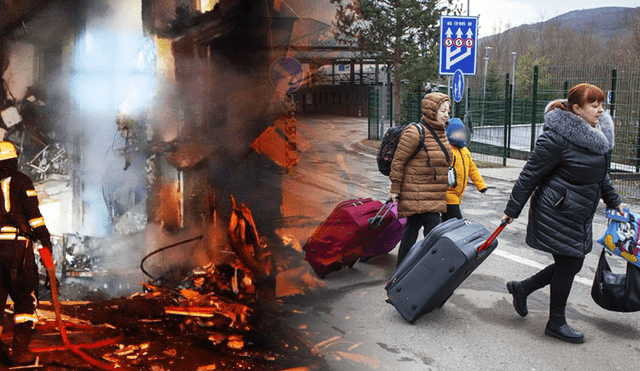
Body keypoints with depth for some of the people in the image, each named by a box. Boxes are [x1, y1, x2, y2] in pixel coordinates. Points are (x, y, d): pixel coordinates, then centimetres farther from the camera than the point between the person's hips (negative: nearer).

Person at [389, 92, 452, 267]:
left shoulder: (440, 133, 13)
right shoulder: (415, 133, -16)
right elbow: (398, 162, -13)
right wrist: (395, 190, -12)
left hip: (434, 196, 9)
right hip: (418, 195, -9)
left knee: (413, 227, 16)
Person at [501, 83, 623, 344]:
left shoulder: (597, 136, 8)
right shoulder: (556, 138, -20)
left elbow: (600, 174, 23)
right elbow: (530, 175, -16)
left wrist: (613, 202, 28)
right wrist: (512, 210, -13)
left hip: (579, 217, 9)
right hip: (557, 215, -9)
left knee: (572, 264, 13)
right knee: (568, 265, 1)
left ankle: (521, 288, 32)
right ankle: (556, 323, 21)